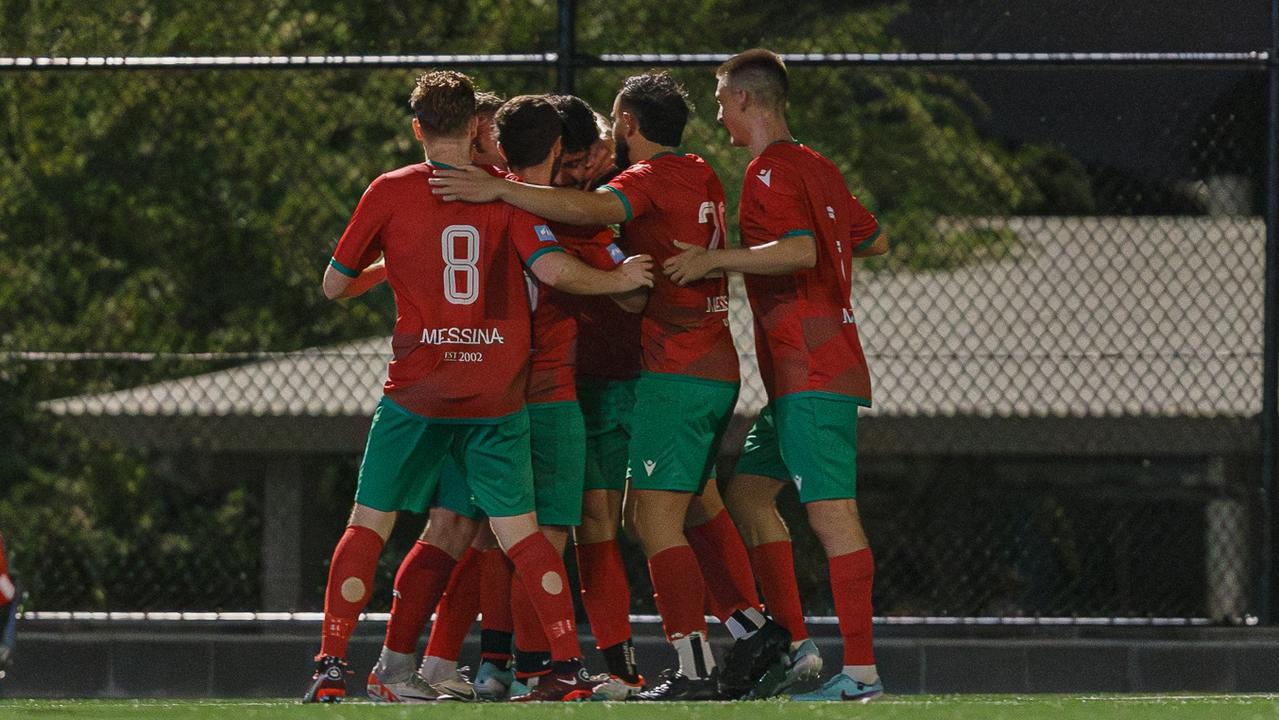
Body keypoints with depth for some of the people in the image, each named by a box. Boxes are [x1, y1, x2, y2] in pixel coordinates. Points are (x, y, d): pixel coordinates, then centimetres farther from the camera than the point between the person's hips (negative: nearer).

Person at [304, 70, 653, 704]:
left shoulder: (390, 193, 0)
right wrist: (620, 280, 6)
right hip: (497, 397, 1)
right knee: (519, 529, 7)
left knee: (369, 525, 7)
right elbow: (552, 269, -11)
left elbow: (334, 286, 6)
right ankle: (570, 666, 0)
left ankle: (331, 667, -1)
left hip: (417, 391, -1)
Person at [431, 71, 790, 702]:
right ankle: (750, 626, 11)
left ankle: (695, 668, -14)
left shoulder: (651, 180, -9)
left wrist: (499, 190, -31)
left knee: (658, 522, -9)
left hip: (677, 372, -9)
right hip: (717, 371, 9)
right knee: (656, 520, 15)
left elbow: (585, 208, -30)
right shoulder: (702, 179, 17)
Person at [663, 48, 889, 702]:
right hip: (800, 377, 10)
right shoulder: (817, 168, 16)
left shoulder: (770, 170, -11)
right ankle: (793, 645, 12)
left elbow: (800, 251, -25)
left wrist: (717, 258, -20)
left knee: (830, 511, -13)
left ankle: (861, 671, -18)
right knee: (748, 492, 15)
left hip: (812, 374, -10)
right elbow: (873, 240, 25)